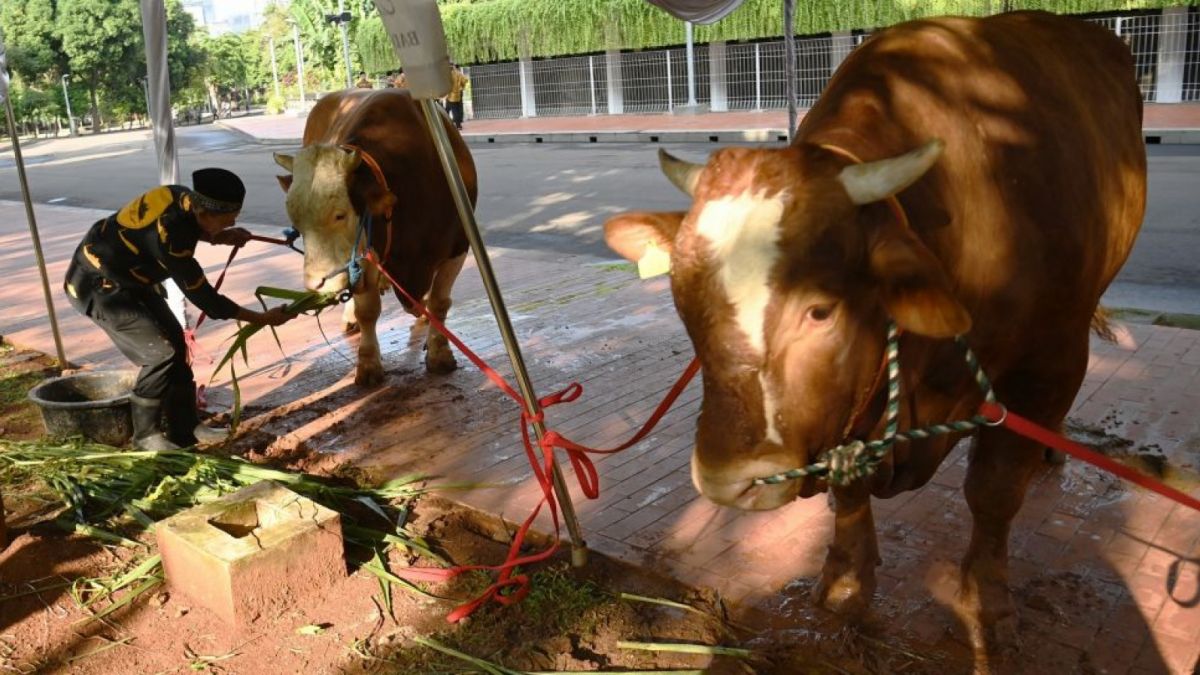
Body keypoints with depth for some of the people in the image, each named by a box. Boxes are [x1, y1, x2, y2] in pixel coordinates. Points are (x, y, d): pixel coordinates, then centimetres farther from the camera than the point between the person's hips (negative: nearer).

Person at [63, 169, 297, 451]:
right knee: (161, 352, -14)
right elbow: (204, 297, -25)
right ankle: (146, 435, 4)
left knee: (175, 341, 7)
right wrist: (263, 319, -20)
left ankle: (185, 428, 16)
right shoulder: (169, 237, -35)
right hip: (99, 285, -9)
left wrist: (219, 237, -5)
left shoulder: (181, 197, -13)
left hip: (128, 277, 9)